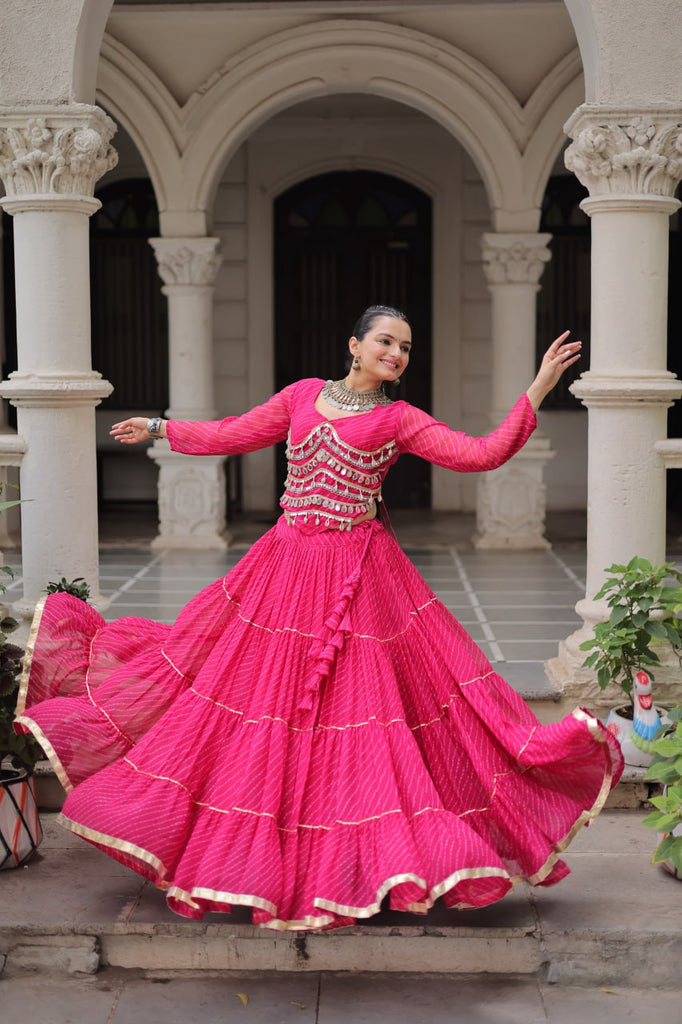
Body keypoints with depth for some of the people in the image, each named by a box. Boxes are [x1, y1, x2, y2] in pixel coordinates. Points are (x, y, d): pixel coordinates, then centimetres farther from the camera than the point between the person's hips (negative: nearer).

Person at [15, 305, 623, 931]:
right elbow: (233, 435, 20)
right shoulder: (303, 395, 10)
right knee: (262, 688, 8)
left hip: (358, 574, -3)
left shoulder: (400, 420, 2)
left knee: (358, 702, -2)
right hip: (286, 567, 3)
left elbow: (480, 454, -9)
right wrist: (160, 429, 24)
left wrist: (536, 393, -14)